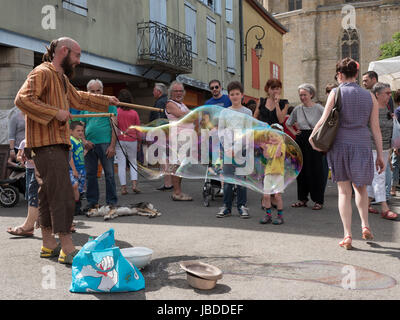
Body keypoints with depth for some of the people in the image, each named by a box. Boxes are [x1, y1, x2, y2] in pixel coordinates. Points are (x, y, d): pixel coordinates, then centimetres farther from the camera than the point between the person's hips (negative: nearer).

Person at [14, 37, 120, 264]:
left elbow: (79, 98, 38)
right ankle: (68, 249, -11)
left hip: (58, 143, 11)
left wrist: (107, 101, 36)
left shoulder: (62, 78, 23)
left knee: (49, 194, 13)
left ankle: (49, 244, 20)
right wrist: (55, 113, -21)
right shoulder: (42, 73, -9)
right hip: (47, 144, -11)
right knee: (63, 195, -13)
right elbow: (23, 99, -22)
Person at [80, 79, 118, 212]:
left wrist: (112, 145, -12)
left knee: (109, 174, -1)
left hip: (105, 143, -4)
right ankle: (92, 202, 18)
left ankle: (111, 202, 6)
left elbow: (114, 126, -3)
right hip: (89, 145, 4)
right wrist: (84, 141, -1)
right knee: (90, 174, 9)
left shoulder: (109, 104, 3)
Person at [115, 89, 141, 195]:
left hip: (119, 141, -1)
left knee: (121, 164, 4)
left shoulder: (116, 112, -6)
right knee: (133, 162, 15)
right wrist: (139, 142, 15)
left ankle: (123, 187, 4)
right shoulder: (134, 113, -2)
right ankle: (134, 184, 1)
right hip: (132, 140, 1)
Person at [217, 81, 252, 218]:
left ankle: (242, 206, 8)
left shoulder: (247, 112, 7)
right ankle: (227, 207, 8)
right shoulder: (224, 112, 11)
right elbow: (221, 131, 6)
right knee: (227, 179, 0)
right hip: (227, 149, 1)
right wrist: (228, 148, -6)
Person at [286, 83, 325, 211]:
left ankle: (318, 200, 4)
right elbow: (288, 123, 23)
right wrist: (294, 132, 10)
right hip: (301, 141, 5)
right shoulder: (297, 109, 9)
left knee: (316, 170, -3)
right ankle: (302, 199, 17)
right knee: (301, 170, 7)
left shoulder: (319, 108, -4)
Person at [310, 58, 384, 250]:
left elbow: (324, 120, -7)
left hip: (341, 144, -2)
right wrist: (380, 155, 9)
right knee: (360, 187, 23)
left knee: (344, 191, 5)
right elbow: (375, 128, 6)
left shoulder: (336, 93, -2)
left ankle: (347, 235, 1)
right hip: (363, 145, 2)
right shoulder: (369, 96, 7)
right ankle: (365, 226, 12)